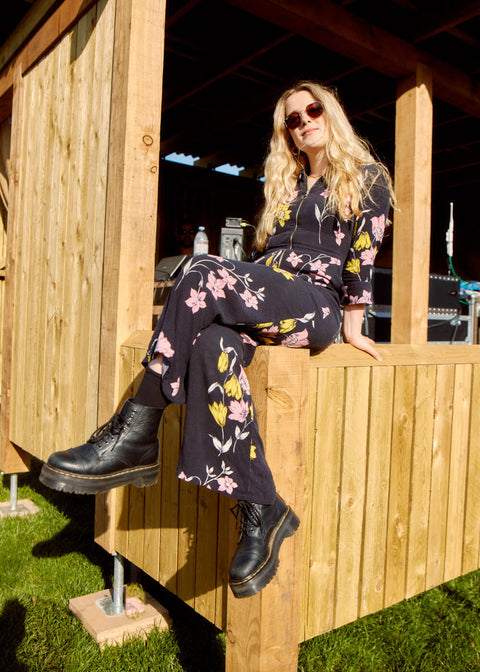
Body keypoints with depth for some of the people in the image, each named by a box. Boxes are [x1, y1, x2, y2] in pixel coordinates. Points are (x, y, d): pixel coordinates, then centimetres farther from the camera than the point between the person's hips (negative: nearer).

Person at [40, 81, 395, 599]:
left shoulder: (367, 178, 14)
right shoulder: (286, 184, 29)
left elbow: (362, 253, 2)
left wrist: (351, 326, -7)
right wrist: (211, 306, 11)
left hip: (317, 305, -5)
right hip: (262, 301, 5)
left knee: (204, 272, -31)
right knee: (214, 344, -33)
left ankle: (136, 434, -29)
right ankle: (260, 510, -31)